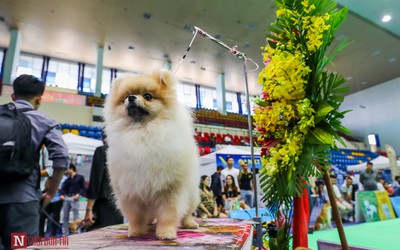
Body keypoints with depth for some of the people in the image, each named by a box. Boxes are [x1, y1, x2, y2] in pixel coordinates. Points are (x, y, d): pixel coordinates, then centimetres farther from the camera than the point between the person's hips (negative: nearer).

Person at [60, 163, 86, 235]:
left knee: (76, 216, -5)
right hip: (66, 198, 6)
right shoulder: (67, 180, 19)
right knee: (65, 217, 8)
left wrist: (78, 194, -15)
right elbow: (63, 188, 14)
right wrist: (62, 194, -5)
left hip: (74, 198, -5)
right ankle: (64, 233, 17)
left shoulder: (80, 177, 4)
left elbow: (83, 188, 0)